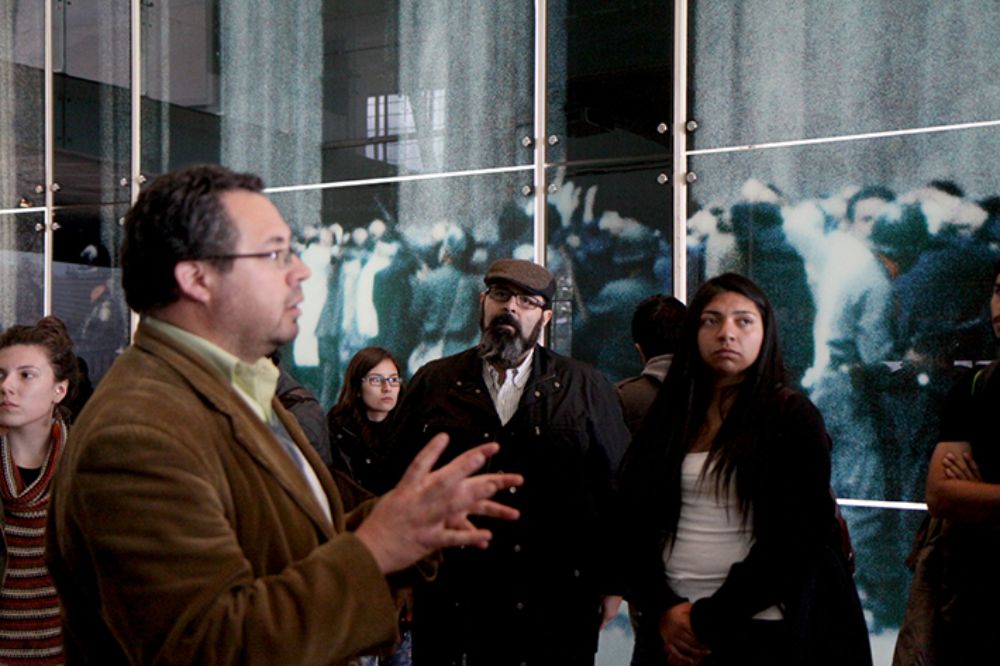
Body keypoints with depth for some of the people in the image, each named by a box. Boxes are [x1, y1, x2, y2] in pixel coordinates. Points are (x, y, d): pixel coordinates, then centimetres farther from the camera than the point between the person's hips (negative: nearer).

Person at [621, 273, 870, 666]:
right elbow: (635, 522, 4)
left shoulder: (793, 417, -5)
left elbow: (796, 538, -12)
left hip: (759, 632, -3)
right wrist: (663, 611, -10)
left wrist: (708, 620, -12)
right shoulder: (669, 416, 7)